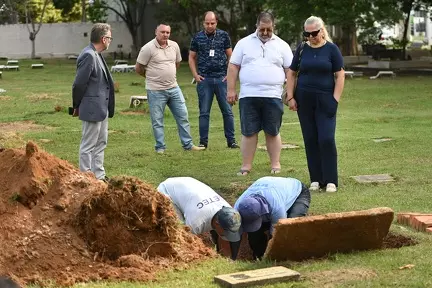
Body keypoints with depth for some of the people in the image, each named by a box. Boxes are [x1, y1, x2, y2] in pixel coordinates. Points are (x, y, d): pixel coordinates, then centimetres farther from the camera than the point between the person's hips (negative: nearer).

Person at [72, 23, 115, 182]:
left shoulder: (96, 55, 10)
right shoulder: (88, 56, -20)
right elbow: (79, 84, -19)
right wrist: (77, 107, -6)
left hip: (101, 108, 10)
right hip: (92, 109, -10)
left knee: (101, 143, 17)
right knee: (88, 145, -1)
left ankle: (99, 176, 27)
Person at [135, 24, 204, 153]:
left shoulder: (174, 46, 5)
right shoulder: (148, 48, -11)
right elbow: (138, 68, -5)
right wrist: (152, 76, 8)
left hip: (174, 88, 5)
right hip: (156, 90, -5)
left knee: (183, 116, 7)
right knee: (157, 121, 2)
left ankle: (188, 144, 16)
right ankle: (160, 147, 13)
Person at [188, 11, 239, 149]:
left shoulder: (223, 36, 4)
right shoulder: (197, 38, 5)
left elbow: (230, 56, 9)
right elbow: (192, 58, 11)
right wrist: (195, 75, 0)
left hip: (221, 78, 0)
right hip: (204, 79, 0)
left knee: (227, 111, 1)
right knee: (204, 112, 4)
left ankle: (231, 140, 7)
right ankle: (203, 141, 10)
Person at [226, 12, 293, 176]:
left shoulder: (282, 45, 7)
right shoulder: (244, 43, 7)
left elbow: (290, 70, 7)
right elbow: (233, 67, 6)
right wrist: (231, 90, 0)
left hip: (273, 96, 0)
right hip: (248, 96, 0)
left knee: (272, 132, 6)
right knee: (248, 132, 2)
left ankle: (275, 165, 15)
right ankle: (246, 166, 8)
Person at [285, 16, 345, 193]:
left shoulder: (331, 49, -2)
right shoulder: (302, 50, 5)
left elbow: (340, 75, -2)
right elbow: (292, 74, 10)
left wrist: (335, 99, -9)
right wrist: (290, 97, 2)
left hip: (325, 101, -3)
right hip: (304, 101, 3)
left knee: (326, 139, -8)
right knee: (310, 140, 5)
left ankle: (330, 180, -2)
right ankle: (315, 179, 12)